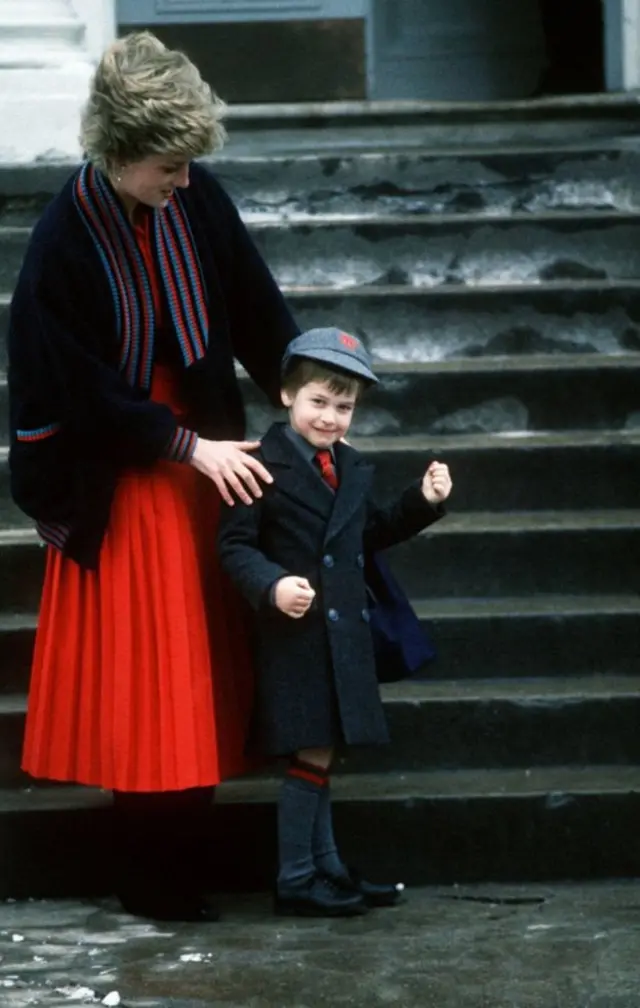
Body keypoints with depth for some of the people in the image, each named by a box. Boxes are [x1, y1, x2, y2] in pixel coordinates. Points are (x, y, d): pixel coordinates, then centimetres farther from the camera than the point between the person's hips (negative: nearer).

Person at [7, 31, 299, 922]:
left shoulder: (197, 200, -8)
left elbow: (255, 309, 3)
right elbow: (88, 396, -15)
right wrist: (191, 448, -14)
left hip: (207, 455, 5)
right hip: (121, 474, -5)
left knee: (199, 667, 9)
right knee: (140, 674, -2)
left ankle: (179, 868, 21)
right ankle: (153, 878, 9)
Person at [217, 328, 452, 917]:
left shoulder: (352, 469, 13)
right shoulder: (265, 466, -10)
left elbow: (370, 535, 21)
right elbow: (236, 544, -13)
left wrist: (423, 503, 11)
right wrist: (272, 585, -28)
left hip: (344, 632, 7)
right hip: (295, 632, -7)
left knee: (320, 755, 15)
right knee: (311, 756, -6)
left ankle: (326, 869, 23)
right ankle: (295, 880, 2)